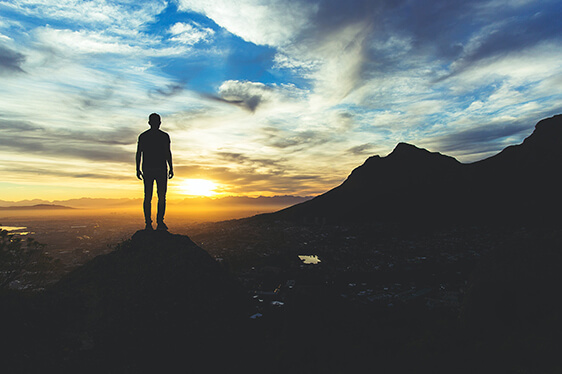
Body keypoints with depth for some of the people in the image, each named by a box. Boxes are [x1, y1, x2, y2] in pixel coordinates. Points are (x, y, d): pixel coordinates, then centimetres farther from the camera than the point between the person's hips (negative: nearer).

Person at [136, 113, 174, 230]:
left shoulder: (142, 136, 10)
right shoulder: (164, 136, -1)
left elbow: (138, 153, 7)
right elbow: (168, 153, -6)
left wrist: (138, 169, 9)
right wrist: (171, 168, -4)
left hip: (147, 169, 3)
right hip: (161, 169, -3)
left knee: (147, 197, 4)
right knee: (161, 196, -1)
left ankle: (148, 223, 2)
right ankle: (160, 222, -8)